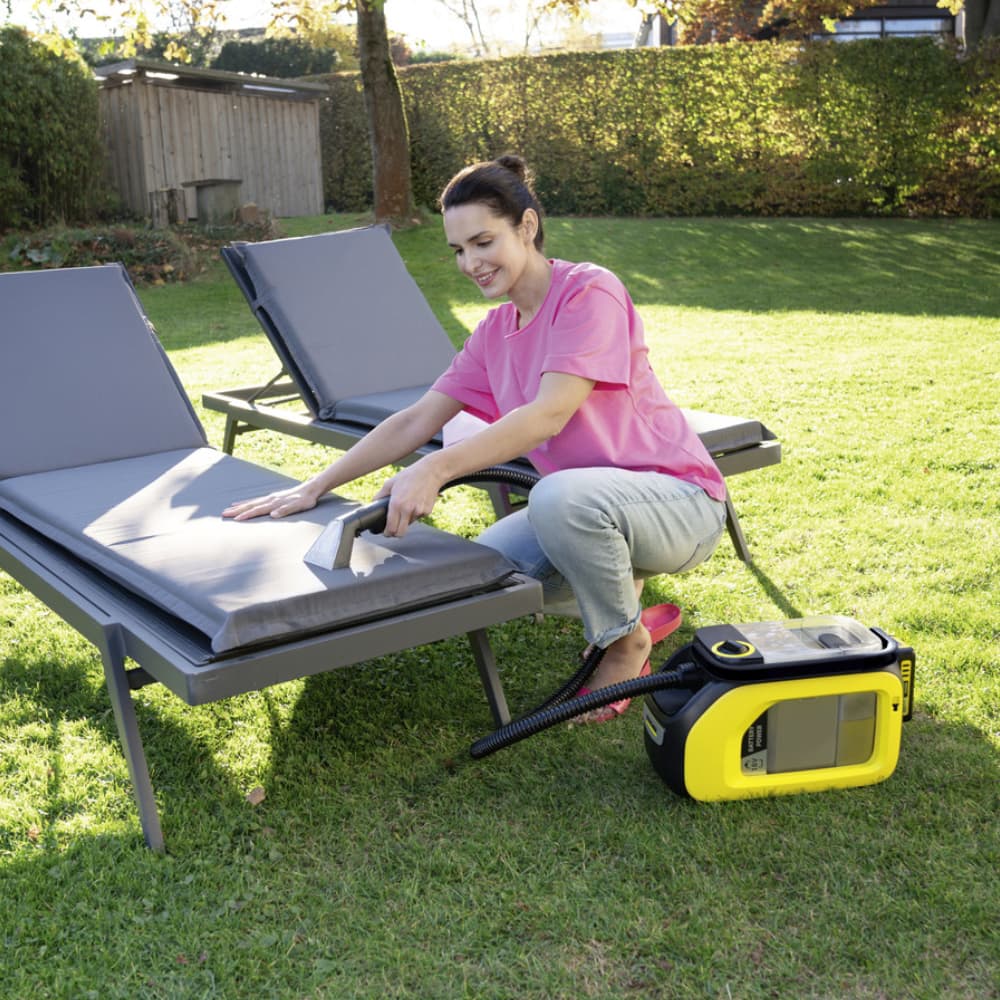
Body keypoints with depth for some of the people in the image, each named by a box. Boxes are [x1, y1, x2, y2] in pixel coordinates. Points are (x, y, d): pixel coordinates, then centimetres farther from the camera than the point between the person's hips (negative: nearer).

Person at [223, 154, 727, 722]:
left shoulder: (590, 291, -16)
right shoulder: (495, 332, 7)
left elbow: (548, 415, -28)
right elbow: (415, 422, 5)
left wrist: (436, 469, -36)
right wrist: (314, 489, -2)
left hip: (680, 497, -7)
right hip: (589, 505, 8)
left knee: (561, 496, -37)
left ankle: (627, 644, -8)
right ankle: (621, 595, 15)